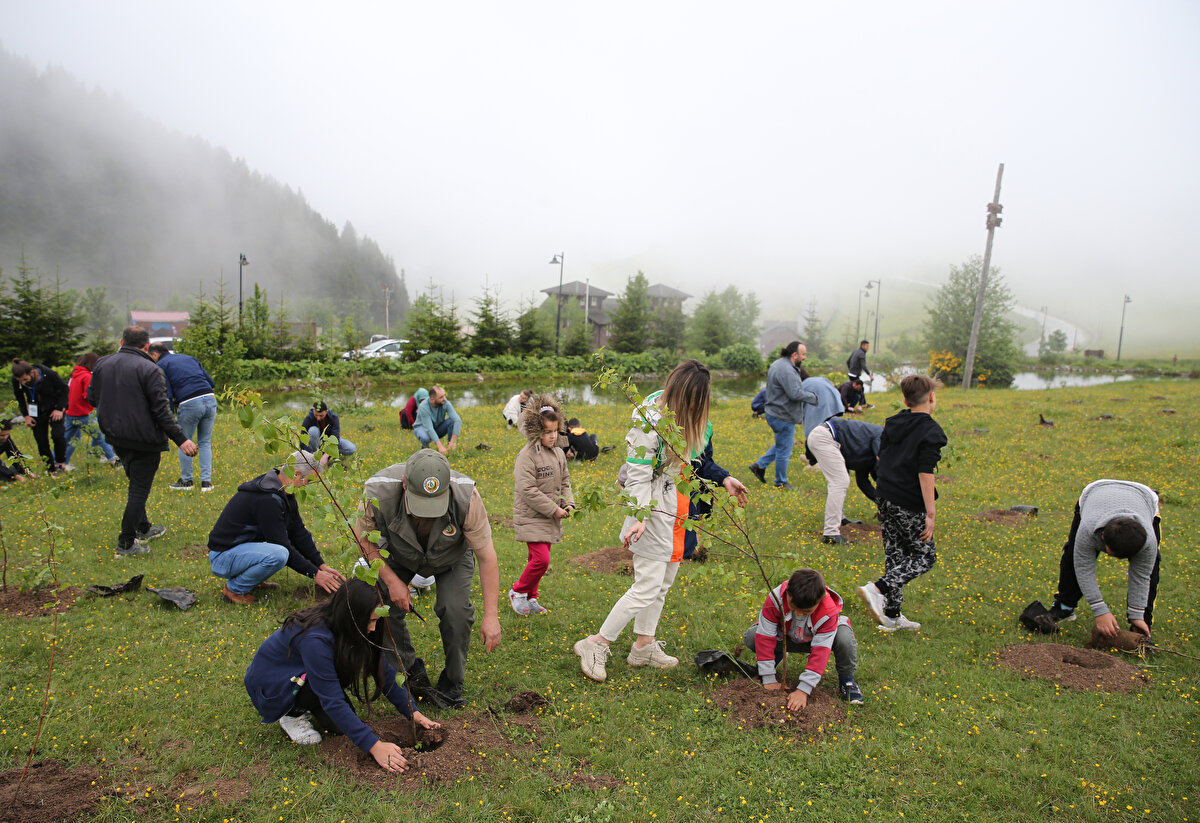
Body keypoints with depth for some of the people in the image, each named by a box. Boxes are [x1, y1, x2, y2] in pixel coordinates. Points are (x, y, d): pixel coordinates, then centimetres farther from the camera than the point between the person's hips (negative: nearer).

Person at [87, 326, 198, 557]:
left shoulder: (101, 364, 4)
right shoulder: (150, 370, -17)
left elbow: (92, 399, 11)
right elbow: (161, 410, -19)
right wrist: (181, 439, -16)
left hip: (116, 438, 7)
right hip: (144, 441, -7)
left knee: (136, 484, 24)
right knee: (140, 490, 2)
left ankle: (143, 529, 39)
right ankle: (126, 544, 6)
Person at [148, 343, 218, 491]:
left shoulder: (161, 365, 7)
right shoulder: (189, 357, 24)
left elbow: (167, 395, -2)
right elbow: (211, 382, 19)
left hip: (189, 404, -5)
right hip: (210, 399, 5)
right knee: (205, 442, 16)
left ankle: (187, 481, 24)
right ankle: (206, 481, 14)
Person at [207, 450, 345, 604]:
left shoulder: (283, 492, 3)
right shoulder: (267, 499, -27)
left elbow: (298, 532, 7)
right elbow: (283, 546, -25)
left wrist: (322, 565, 1)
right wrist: (315, 574, -18)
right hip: (222, 557, -10)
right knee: (278, 554, -34)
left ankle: (254, 579, 10)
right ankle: (235, 589, -9)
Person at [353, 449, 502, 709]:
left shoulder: (466, 497, -40)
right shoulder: (378, 492, -38)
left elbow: (486, 556, -29)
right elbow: (364, 539, -16)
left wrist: (491, 615, -29)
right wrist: (392, 580, -21)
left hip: (451, 557, -1)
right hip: (398, 554, 2)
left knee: (456, 610, -21)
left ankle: (451, 685, 4)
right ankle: (411, 673, 12)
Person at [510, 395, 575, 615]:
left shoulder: (558, 454, 7)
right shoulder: (527, 455, -16)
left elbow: (564, 481, 17)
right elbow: (527, 490, -20)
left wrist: (568, 503, -1)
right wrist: (553, 509, -18)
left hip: (550, 518, 7)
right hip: (531, 518, -7)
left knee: (538, 558, 13)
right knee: (541, 559, -13)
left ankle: (530, 598, 28)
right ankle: (518, 592, 10)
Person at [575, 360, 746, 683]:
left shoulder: (689, 417, 5)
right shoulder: (650, 420, -20)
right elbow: (638, 476, -20)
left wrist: (724, 481, 17)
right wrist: (640, 517, -30)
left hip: (680, 507, 9)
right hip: (657, 508, -8)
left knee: (662, 583, 16)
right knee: (647, 588, -6)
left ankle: (644, 646, 32)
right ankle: (595, 646, 8)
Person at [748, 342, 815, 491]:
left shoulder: (780, 364, 11)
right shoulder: (786, 370, -24)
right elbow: (795, 394, -27)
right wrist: (813, 397, -13)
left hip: (776, 413, 11)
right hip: (782, 416, -11)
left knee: (782, 445, 24)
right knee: (784, 450, 4)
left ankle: (759, 465, 27)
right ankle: (781, 482, 19)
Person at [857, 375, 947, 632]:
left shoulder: (892, 423, 9)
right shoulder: (930, 431, -13)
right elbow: (925, 474, -18)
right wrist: (930, 513, -16)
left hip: (884, 498, 7)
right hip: (909, 505, -7)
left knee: (894, 554, 14)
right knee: (925, 556, 7)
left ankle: (892, 615, 18)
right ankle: (878, 589, -10)